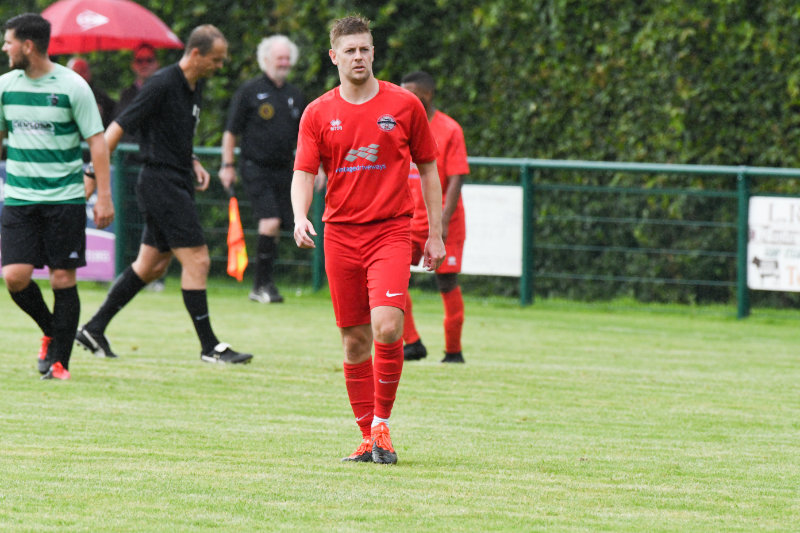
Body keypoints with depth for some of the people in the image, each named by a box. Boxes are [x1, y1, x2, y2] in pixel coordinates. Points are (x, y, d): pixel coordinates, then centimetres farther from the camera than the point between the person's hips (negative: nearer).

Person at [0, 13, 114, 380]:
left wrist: (104, 196, -9)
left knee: (63, 279, -3)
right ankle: (51, 332, 19)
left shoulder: (72, 86, -7)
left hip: (65, 199, -3)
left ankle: (59, 360, 6)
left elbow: (97, 141, -4)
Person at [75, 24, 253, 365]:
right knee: (196, 259, -10)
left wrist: (192, 164, 11)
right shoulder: (163, 84, -16)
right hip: (161, 184, -10)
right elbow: (120, 126, -16)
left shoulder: (195, 87, 12)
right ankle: (209, 347, -5)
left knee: (152, 265, 12)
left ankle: (94, 329, 20)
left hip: (177, 184, 10)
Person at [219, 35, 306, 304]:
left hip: (283, 170, 5)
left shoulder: (295, 96, 14)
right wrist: (227, 165, -4)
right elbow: (231, 132, 1)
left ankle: (262, 286, 12)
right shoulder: (249, 92, -1)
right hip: (255, 168, -5)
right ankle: (263, 284, -11)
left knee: (275, 227, 4)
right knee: (270, 222, -17)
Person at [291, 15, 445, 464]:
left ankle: (382, 424, -6)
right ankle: (368, 439, 14)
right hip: (340, 236, 2)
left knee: (387, 327, -21)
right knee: (355, 340, 4)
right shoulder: (318, 114, 5)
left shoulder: (404, 105, 2)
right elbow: (304, 173, 2)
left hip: (391, 232, -2)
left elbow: (428, 169, 9)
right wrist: (300, 217, -19)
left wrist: (436, 235, 7)